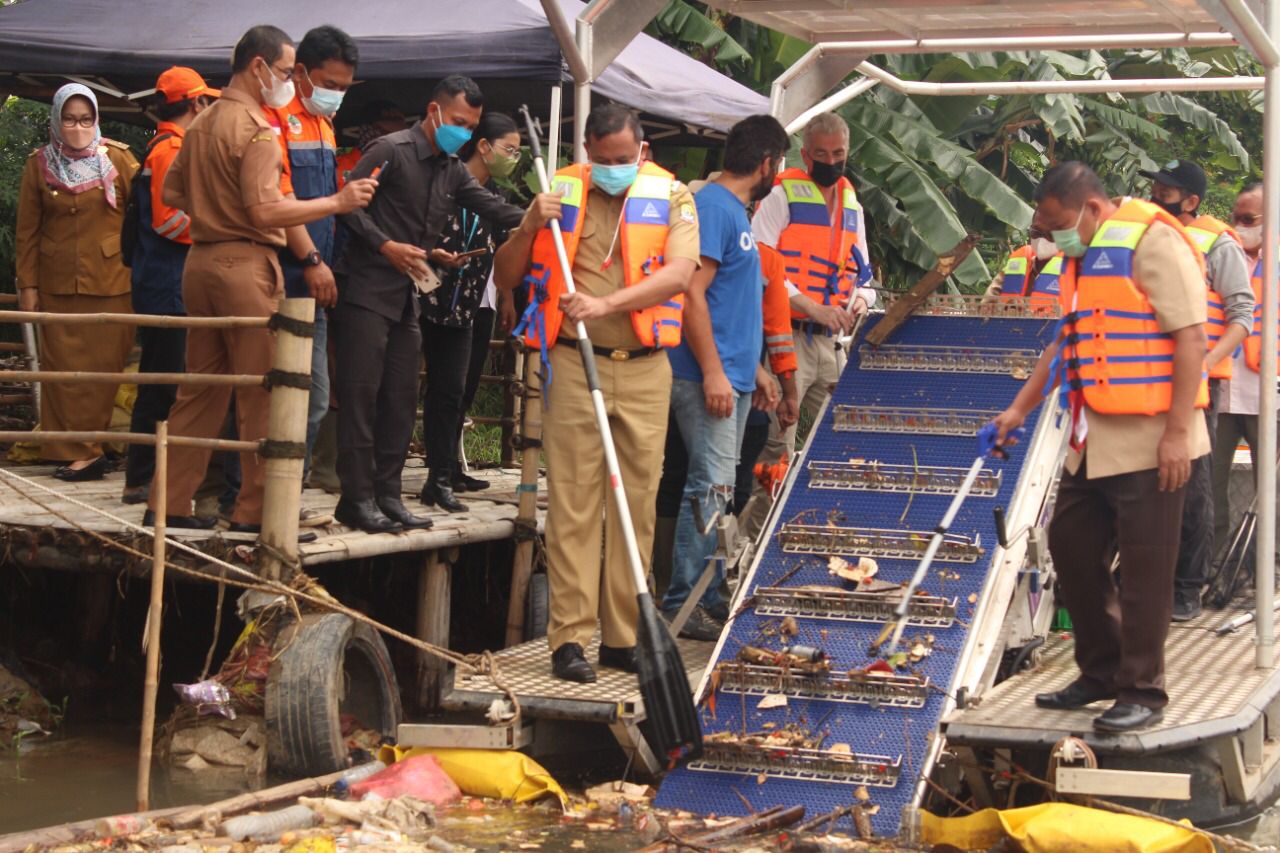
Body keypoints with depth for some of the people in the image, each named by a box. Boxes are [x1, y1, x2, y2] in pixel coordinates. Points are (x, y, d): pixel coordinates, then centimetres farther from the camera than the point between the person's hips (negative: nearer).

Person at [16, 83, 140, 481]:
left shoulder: (118, 158, 2)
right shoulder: (39, 164, 6)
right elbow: (27, 230, 8)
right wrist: (27, 284, 4)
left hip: (111, 280, -1)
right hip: (58, 282, 1)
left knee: (105, 366, -2)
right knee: (64, 368, -2)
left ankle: (81, 449, 8)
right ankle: (81, 451, 4)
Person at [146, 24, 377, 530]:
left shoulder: (202, 124, 14)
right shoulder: (255, 129, -13)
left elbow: (172, 193, 19)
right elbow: (267, 210, -20)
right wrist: (338, 202, -16)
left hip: (201, 258, 9)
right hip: (245, 264, -9)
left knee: (201, 389, 13)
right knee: (261, 394, -2)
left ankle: (168, 503, 14)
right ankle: (256, 511, -1)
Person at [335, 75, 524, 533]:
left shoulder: (453, 170, 15)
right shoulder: (392, 151, -8)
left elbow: (492, 207, 6)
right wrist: (386, 245, -18)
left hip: (406, 295, 8)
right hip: (367, 288, -8)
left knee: (401, 398, 8)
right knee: (361, 392, -7)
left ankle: (387, 493, 14)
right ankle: (356, 497, -5)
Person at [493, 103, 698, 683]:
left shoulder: (671, 196, 5)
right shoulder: (561, 193, 6)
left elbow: (678, 273, -12)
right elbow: (504, 278, 9)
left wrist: (607, 303, -24)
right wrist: (529, 229, -10)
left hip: (645, 369, 1)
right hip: (573, 366, -1)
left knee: (637, 504, 5)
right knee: (573, 503, -3)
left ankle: (623, 637, 13)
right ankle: (570, 639, -1)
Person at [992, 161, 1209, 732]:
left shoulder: (1151, 241, -12)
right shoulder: (1084, 257, 15)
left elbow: (1190, 336, -17)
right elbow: (1066, 342, 24)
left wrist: (1178, 431, -21)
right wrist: (1020, 410, 19)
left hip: (1148, 442, -9)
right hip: (1093, 442, 9)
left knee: (1143, 568, -2)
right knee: (1071, 547, 14)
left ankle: (1142, 691, 8)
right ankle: (1101, 672, 26)